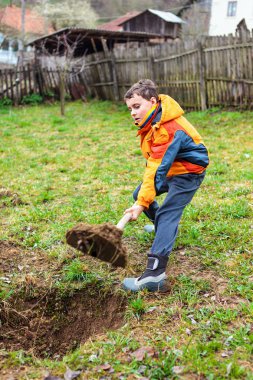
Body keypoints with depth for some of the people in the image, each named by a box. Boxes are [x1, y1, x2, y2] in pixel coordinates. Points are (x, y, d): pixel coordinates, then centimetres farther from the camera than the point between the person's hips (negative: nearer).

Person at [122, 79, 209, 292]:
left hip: (188, 172, -10)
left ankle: (155, 275, -31)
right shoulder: (154, 119, -4)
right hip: (169, 167, 10)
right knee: (139, 194, 15)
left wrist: (142, 204, -38)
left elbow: (157, 170, -36)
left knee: (167, 215, -22)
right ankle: (162, 226, 41)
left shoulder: (169, 130, -33)